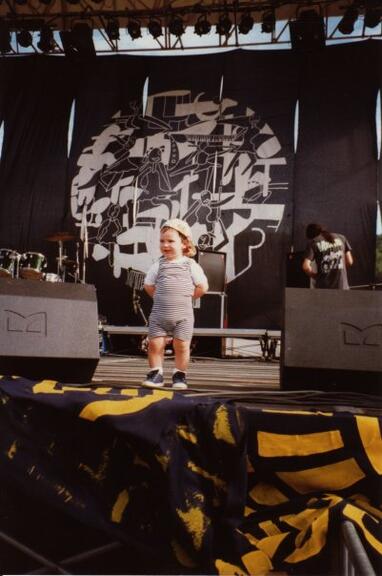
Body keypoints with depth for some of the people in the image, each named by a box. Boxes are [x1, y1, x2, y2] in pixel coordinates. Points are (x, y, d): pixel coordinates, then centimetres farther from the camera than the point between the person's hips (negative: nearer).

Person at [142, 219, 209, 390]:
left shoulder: (191, 265, -1)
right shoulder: (159, 264, 4)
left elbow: (202, 287, 3)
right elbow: (148, 285, 13)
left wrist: (186, 297, 2)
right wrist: (161, 298, 7)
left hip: (183, 315, -2)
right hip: (159, 314, 2)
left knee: (181, 345, 1)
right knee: (155, 343, 0)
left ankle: (180, 374, 17)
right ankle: (156, 373, 14)